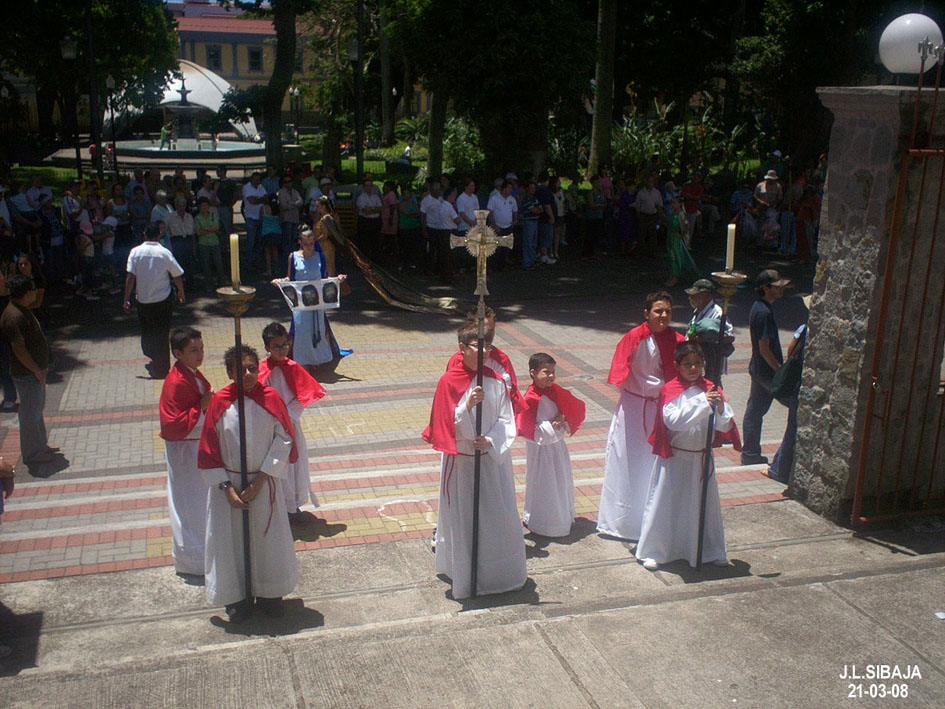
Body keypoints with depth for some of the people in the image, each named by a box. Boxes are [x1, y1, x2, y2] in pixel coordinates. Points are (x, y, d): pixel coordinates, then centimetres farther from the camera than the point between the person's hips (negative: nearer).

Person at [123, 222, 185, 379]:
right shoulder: (164, 253, -10)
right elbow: (177, 276, -3)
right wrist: (181, 292, 15)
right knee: (162, 334, 8)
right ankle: (162, 369, 11)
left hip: (143, 300, 1)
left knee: (147, 332, 18)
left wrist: (126, 299, -2)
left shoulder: (135, 251, -6)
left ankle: (155, 361, 22)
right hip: (163, 300, -1)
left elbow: (130, 277, -9)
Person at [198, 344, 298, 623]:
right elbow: (209, 450, -6)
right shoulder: (220, 402, -11)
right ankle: (237, 597, 29)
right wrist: (227, 488, -11)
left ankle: (268, 593, 33)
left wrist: (261, 479, -13)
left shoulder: (270, 397, -11)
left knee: (269, 538, 12)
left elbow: (284, 440, -7)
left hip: (265, 483, 0)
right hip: (229, 484, 0)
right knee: (231, 540, 9)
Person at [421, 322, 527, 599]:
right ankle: (465, 578, 24)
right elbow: (444, 425, -11)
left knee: (501, 517, 9)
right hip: (461, 460, -3)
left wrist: (490, 442, -19)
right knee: (462, 519, 7)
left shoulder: (496, 381, -2)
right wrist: (467, 405, -26)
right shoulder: (449, 382, -10)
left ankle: (505, 574, 28)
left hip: (493, 459, 3)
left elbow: (507, 421, -2)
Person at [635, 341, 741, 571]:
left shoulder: (711, 390, -1)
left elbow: (725, 426, -4)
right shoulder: (670, 390, -11)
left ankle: (710, 551, 32)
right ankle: (652, 551, 18)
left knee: (705, 503, 15)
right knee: (665, 503, 4)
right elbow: (673, 420, -24)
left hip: (702, 457, 4)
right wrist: (702, 402, -28)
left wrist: (720, 408, -25)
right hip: (674, 458, -4)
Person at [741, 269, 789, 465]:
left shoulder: (759, 307, 9)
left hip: (758, 369, 10)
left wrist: (780, 366, 22)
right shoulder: (764, 312, -22)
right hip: (767, 371, -10)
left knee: (754, 410, 13)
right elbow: (764, 348, -22)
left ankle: (750, 454, 20)